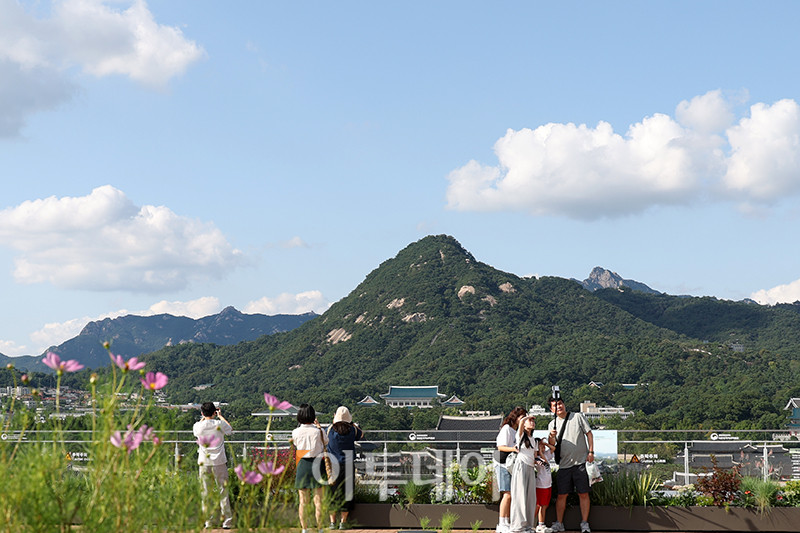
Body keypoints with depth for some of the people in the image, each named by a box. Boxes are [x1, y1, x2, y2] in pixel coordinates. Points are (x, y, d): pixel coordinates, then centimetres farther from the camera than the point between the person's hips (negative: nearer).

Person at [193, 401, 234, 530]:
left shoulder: (199, 426, -4)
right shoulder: (220, 424, -7)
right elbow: (230, 429, 16)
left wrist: (204, 417, 28)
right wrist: (220, 416, 24)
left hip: (204, 463, 1)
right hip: (219, 462, -1)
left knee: (206, 493, 7)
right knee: (223, 492, 5)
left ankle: (208, 522, 8)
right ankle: (227, 521, 6)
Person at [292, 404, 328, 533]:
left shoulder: (296, 432, -5)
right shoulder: (318, 431, -8)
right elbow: (326, 442, 11)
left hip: (302, 464, 1)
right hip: (316, 464, -1)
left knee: (303, 500, 9)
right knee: (318, 500, 4)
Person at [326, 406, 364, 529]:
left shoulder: (330, 429, -6)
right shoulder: (352, 430, -5)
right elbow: (361, 434, 16)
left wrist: (334, 422, 18)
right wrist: (351, 423, 19)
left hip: (332, 465, 0)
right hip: (347, 465, 0)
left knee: (332, 493, 7)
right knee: (346, 492, 7)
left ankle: (332, 522, 8)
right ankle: (343, 522, 8)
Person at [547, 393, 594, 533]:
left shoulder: (578, 417, 4)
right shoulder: (553, 424, 9)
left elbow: (589, 433, 6)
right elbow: (551, 444, 2)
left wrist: (591, 452, -3)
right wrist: (551, 437, -21)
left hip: (580, 463, -2)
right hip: (564, 464, 2)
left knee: (583, 494, -2)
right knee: (561, 495, 4)